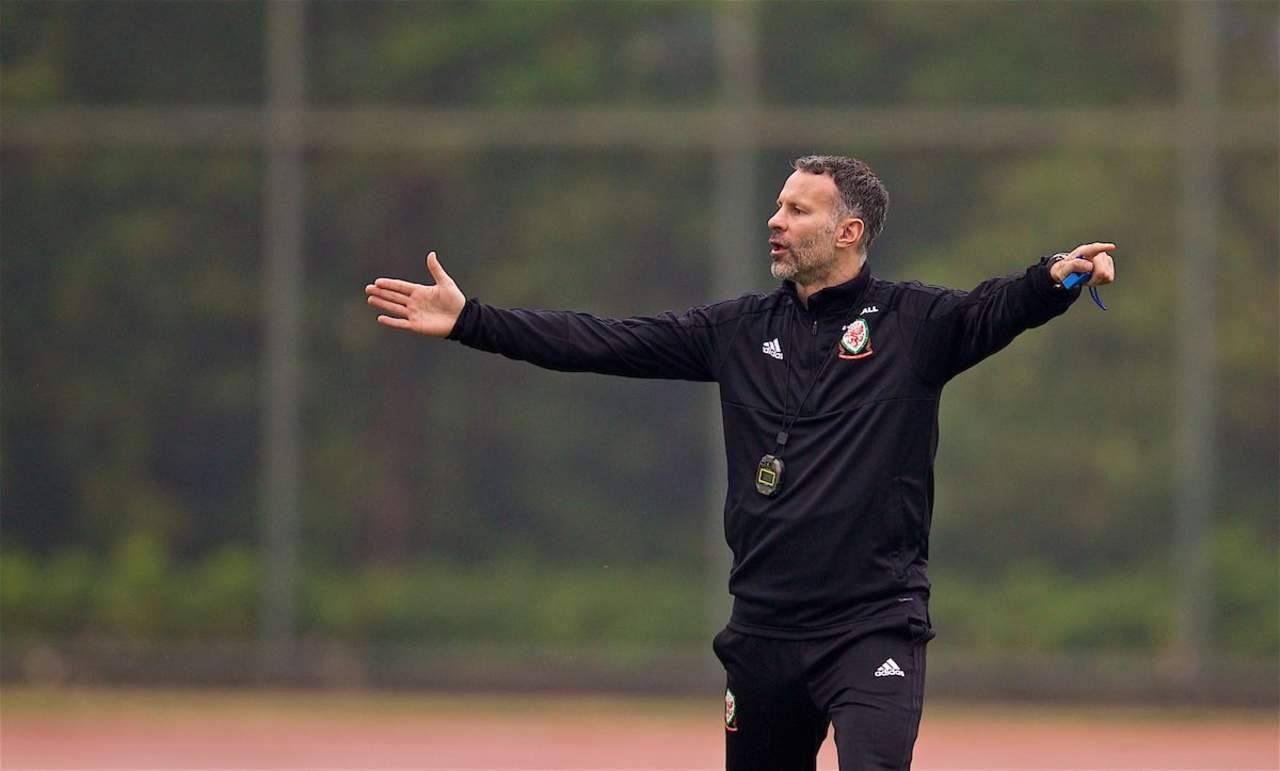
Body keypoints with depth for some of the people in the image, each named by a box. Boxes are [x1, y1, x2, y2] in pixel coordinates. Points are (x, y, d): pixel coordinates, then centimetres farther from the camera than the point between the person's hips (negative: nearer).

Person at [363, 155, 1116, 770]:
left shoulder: (913, 322, -1)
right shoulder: (741, 330, 12)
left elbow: (997, 310, -20)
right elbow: (600, 342, 11)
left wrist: (1055, 279, -42)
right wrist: (468, 322, 7)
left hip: (874, 631, -5)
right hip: (763, 635, 5)